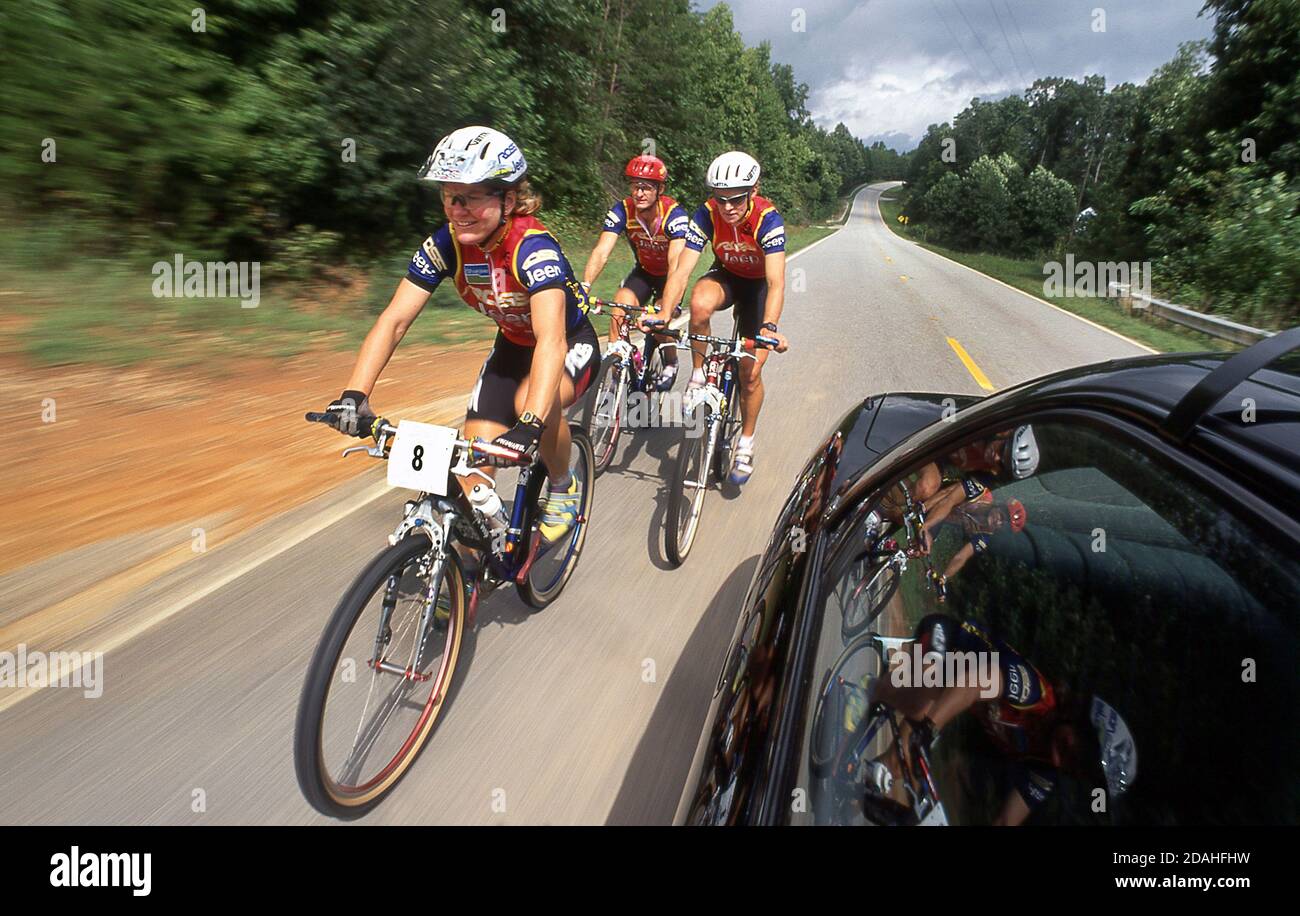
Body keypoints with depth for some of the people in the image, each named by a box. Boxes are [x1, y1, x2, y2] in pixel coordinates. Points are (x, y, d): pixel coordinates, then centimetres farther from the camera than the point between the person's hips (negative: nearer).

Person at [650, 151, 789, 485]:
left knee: (750, 372, -5)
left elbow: (776, 283, -41)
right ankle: (699, 373, -11)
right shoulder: (706, 215, -26)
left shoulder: (768, 219, -33)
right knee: (700, 303, -37)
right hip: (726, 275, 2)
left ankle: (746, 445, 17)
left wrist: (769, 328, -58)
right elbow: (681, 271, -32)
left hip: (759, 283, -2)